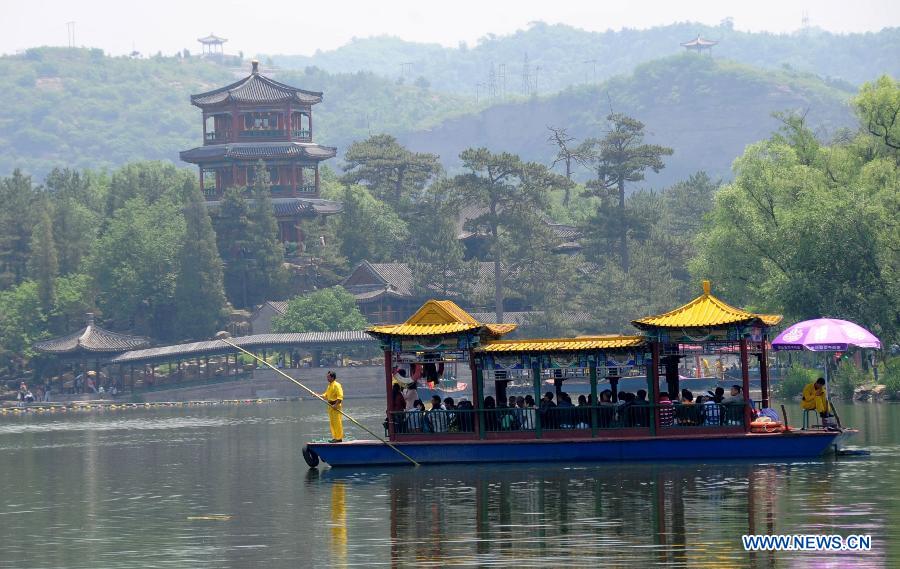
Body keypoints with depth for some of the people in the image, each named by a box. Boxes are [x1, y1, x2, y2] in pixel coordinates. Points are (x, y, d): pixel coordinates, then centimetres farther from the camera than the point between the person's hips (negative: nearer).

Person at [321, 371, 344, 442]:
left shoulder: (336, 385, -13)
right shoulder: (329, 385, 15)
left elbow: (340, 397, -19)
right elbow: (326, 395, 23)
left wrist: (335, 405, -24)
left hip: (336, 405, -10)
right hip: (330, 405, 10)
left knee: (337, 422, -7)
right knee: (332, 422, 12)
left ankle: (339, 438, -4)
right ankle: (335, 437, 19)